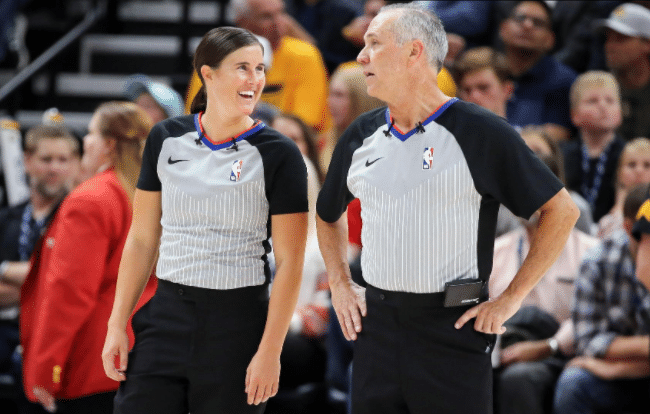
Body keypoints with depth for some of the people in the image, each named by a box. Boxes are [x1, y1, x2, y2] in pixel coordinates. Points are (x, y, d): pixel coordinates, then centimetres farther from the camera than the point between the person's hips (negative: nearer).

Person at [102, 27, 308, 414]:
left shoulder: (279, 155, -5)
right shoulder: (166, 139, 5)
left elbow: (289, 262, -7)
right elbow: (142, 239, 10)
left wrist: (270, 353, -12)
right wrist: (117, 326, 5)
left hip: (238, 322, -3)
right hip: (167, 315, 3)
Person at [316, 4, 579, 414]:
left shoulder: (480, 132, -8)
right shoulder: (361, 135, 8)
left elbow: (561, 211, -7)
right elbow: (328, 214, 27)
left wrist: (510, 300, -8)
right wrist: (341, 285, 14)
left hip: (454, 329, -5)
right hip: (376, 325, 5)